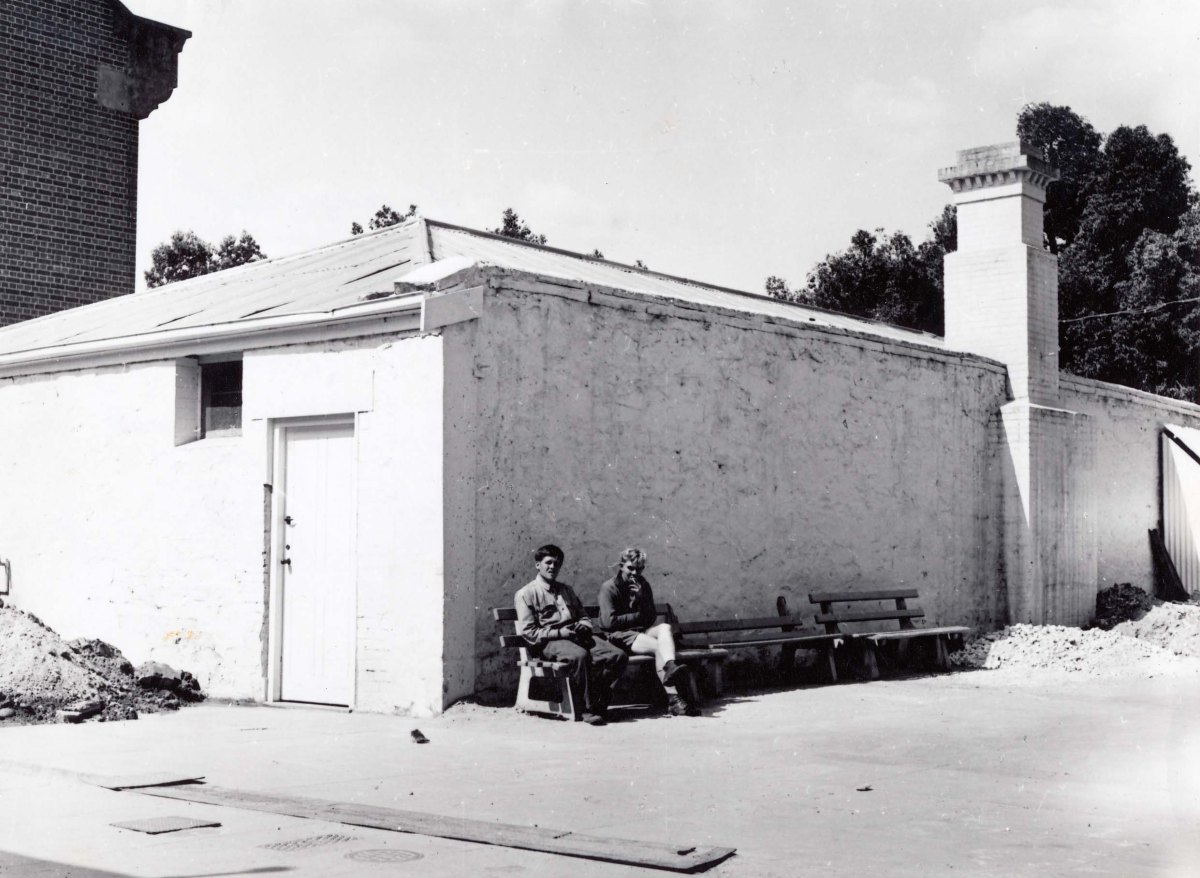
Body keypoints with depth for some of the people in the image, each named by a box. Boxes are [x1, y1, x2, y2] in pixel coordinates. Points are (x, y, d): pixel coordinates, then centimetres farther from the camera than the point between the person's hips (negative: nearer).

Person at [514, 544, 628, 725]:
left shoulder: (567, 590, 28)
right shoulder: (526, 594, 7)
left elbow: (584, 616, 30)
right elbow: (528, 632, -3)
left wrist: (584, 626, 4)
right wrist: (561, 633, -13)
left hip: (576, 636, 6)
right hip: (549, 643, -6)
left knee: (618, 656, -20)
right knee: (580, 655, -40)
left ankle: (596, 695, -18)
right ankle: (590, 708, -29)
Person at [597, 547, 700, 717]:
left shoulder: (643, 585, 15)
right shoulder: (608, 588, -3)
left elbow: (652, 618, 8)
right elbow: (609, 622, -12)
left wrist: (641, 597, -11)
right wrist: (638, 616, -2)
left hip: (642, 630, 5)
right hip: (619, 635, -5)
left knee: (665, 627, -30)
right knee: (660, 647, -31)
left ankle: (670, 668, -57)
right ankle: (673, 698, -47)